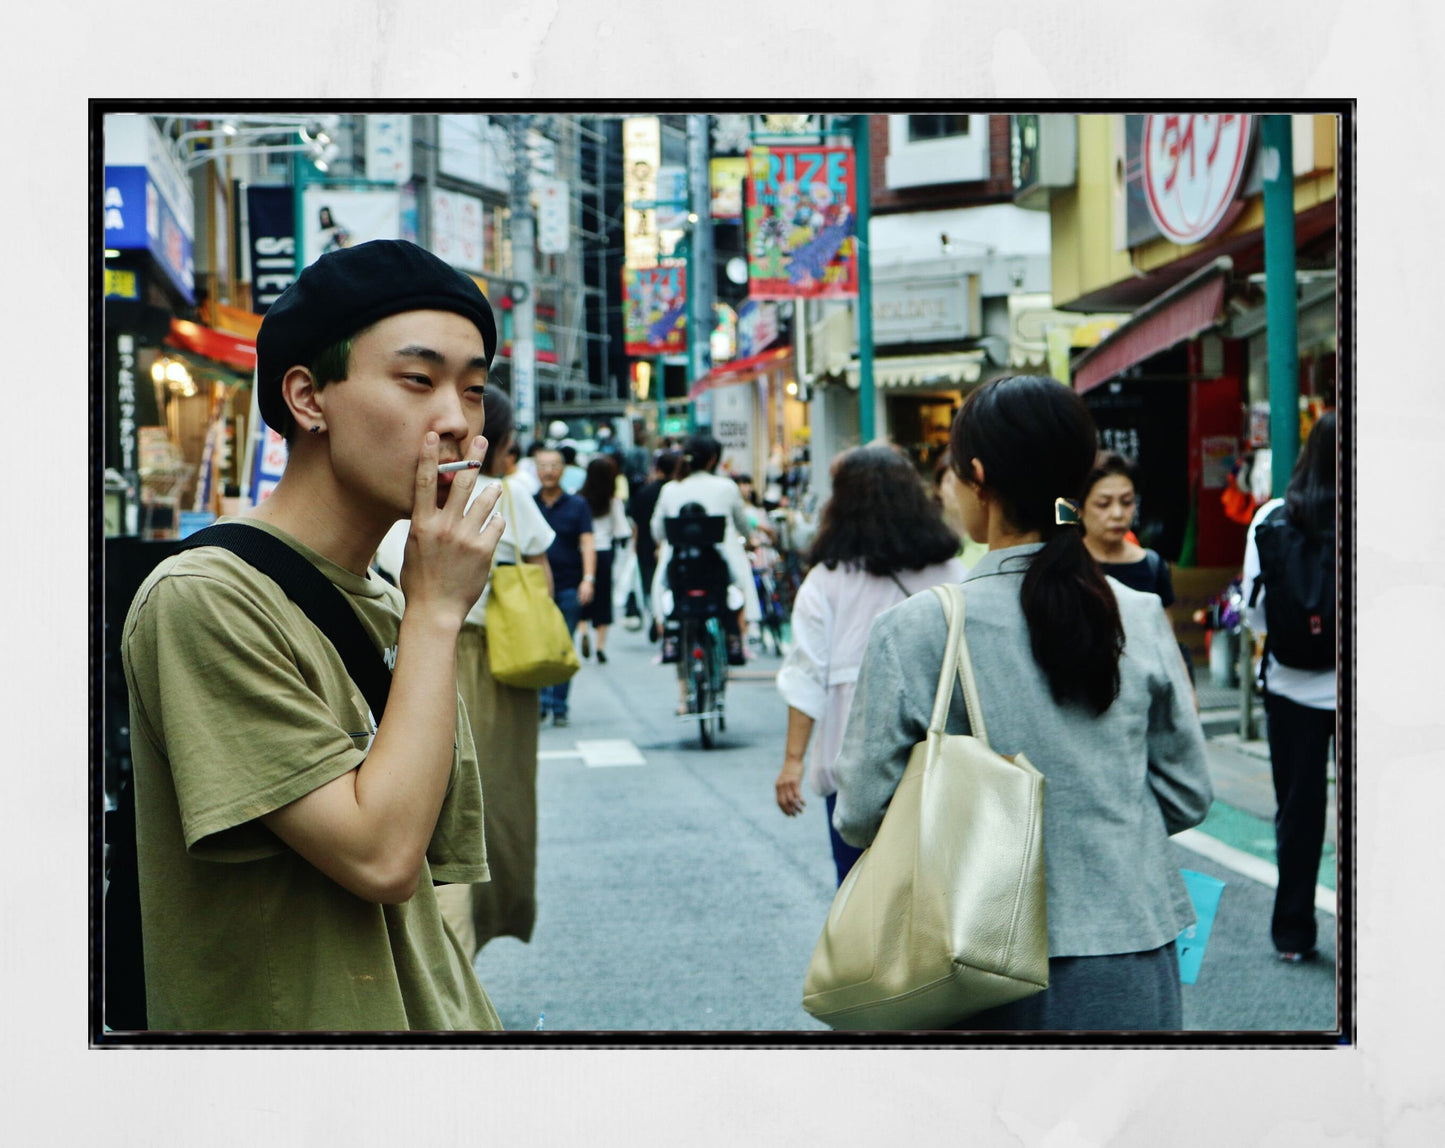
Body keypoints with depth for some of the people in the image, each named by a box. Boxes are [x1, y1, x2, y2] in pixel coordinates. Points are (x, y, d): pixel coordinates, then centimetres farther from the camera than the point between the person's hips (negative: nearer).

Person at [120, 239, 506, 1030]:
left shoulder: (393, 615, 9)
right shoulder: (203, 600, -16)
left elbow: (425, 902, 12)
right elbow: (380, 856, -20)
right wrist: (437, 611, -15)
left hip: (427, 1020, 7)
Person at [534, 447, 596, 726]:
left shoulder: (577, 506, 6)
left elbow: (587, 544, -1)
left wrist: (588, 579, -15)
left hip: (569, 587, 0)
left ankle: (559, 706, 10)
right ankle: (542, 700, -5)